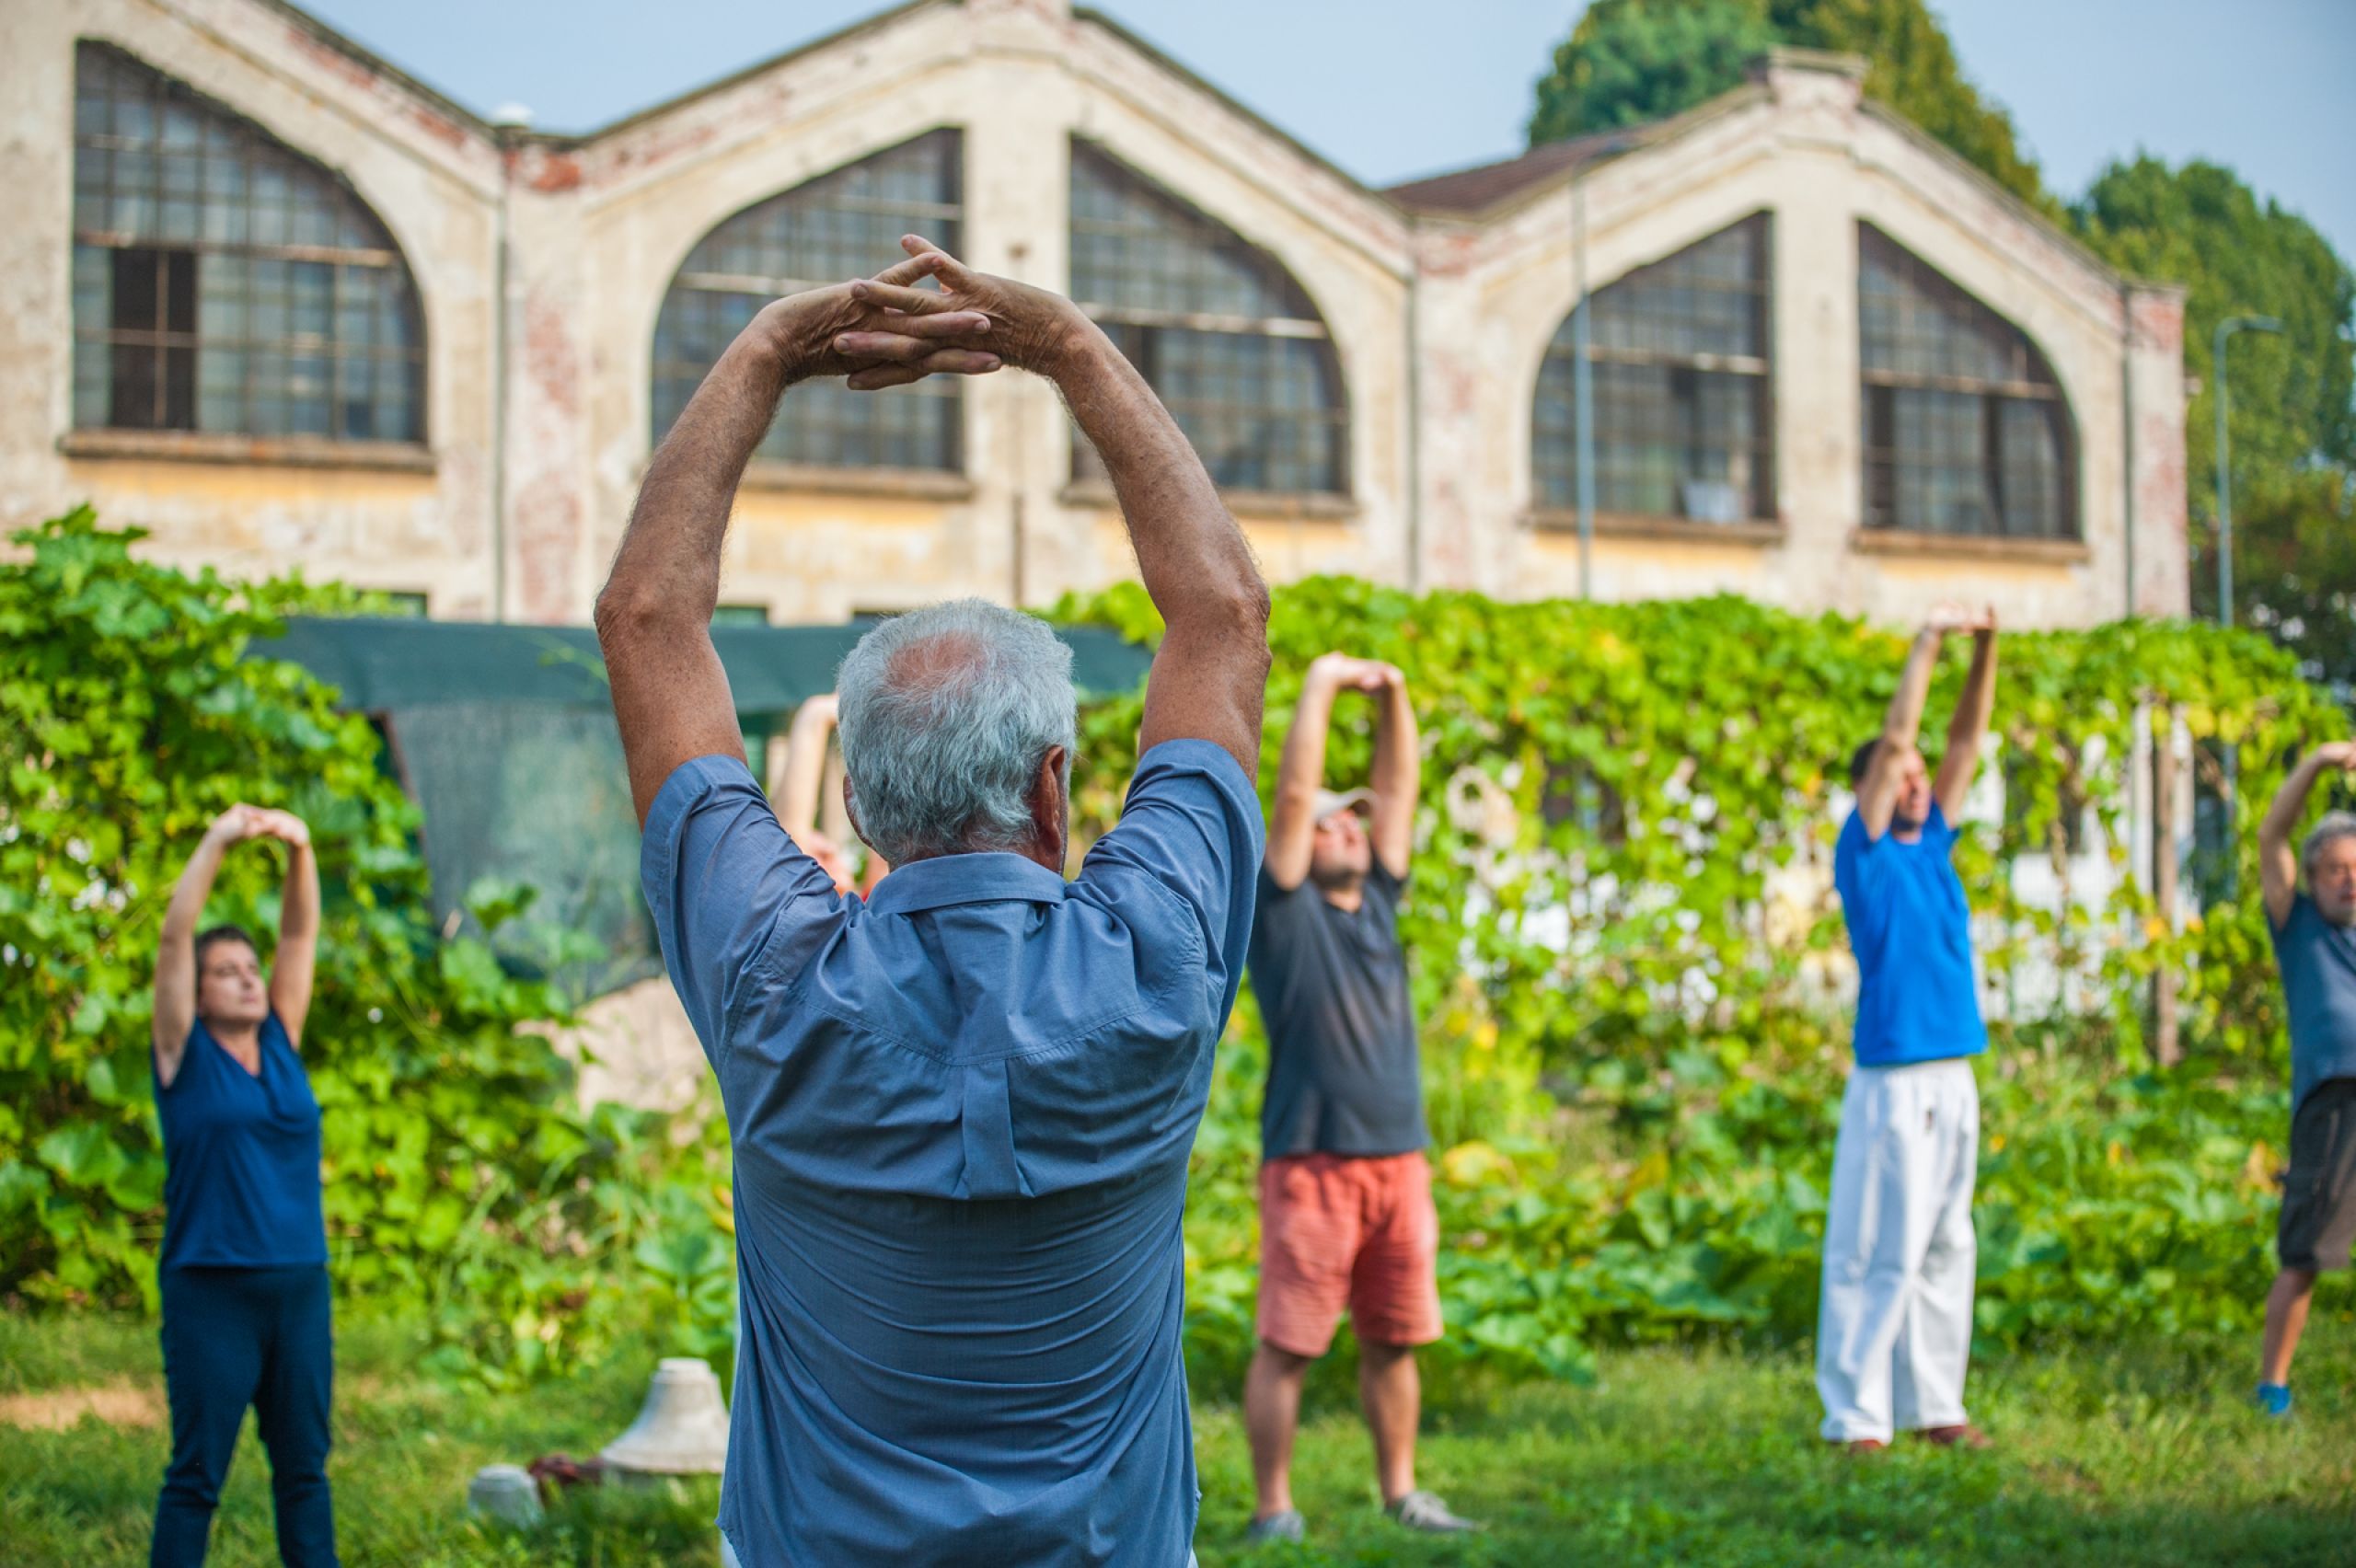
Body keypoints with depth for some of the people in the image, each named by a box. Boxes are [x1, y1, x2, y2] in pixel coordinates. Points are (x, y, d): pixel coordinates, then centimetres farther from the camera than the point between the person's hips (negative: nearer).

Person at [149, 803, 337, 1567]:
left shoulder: (281, 1044, 11)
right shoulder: (185, 1054, 0)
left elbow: (300, 936, 8)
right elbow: (175, 937, -7)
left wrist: (300, 851, -5)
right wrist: (218, 842, -12)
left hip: (299, 1288, 5)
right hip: (212, 1293, -5)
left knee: (304, 1466, 8)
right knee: (197, 1472, -2)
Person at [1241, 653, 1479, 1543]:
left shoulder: (1377, 903, 17)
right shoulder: (1286, 910, 1)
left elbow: (1398, 790, 16)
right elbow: (1293, 793, -7)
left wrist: (1393, 698, 10)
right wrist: (1321, 687, -3)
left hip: (1398, 1160, 6)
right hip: (1312, 1161, -6)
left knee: (1394, 1339, 10)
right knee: (1288, 1344, -3)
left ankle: (1400, 1495, 20)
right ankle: (1273, 1512, 2)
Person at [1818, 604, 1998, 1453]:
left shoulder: (1934, 842, 15)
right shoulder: (1865, 851, -3)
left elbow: (1967, 741, 13)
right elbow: (1892, 742, -11)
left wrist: (1985, 650, 3)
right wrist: (1927, 646, -8)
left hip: (1953, 1078, 7)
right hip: (1892, 1081, -7)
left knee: (1944, 1249, 9)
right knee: (1877, 1254, -6)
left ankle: (1935, 1406, 15)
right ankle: (1857, 1418, -3)